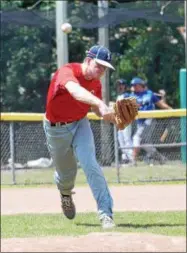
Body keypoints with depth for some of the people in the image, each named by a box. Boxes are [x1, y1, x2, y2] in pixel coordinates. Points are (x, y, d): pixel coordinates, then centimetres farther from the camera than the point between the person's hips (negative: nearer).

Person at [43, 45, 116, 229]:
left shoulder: (96, 83, -8)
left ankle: (106, 214, -21)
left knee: (90, 164, -19)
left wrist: (113, 117, -15)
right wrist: (101, 104, -69)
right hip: (56, 129, -3)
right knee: (66, 173, 12)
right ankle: (65, 194, 51)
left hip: (80, 124, 3)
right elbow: (75, 91, -52)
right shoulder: (67, 72, -30)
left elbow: (95, 108, 7)